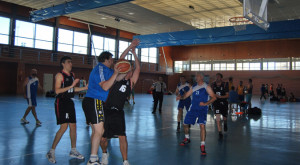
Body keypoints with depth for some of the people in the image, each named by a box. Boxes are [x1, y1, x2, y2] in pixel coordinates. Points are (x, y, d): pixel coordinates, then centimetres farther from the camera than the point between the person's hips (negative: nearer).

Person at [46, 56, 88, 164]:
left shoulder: (72, 75, 13)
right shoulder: (60, 75, -9)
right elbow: (57, 91, -19)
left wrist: (85, 88, 12)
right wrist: (71, 86, -23)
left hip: (69, 102, 8)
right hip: (61, 102, -8)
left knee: (73, 126, 9)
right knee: (64, 127, -14)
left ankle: (73, 151, 23)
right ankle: (51, 152, -1)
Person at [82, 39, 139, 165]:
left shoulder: (103, 69, 21)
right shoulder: (100, 69, -8)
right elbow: (105, 86, -21)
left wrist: (130, 47, 28)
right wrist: (115, 73, -18)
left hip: (91, 102, 11)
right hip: (95, 101, -11)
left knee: (96, 131, 11)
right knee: (99, 131, -12)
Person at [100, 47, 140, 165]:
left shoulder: (130, 83, 8)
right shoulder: (119, 79, 6)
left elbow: (138, 68, 2)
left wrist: (134, 53, 3)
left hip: (118, 113, 0)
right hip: (106, 110, 0)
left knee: (122, 137, -11)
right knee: (102, 138, 7)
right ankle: (105, 154, 37)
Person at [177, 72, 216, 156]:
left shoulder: (206, 87, -6)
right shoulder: (194, 87, 9)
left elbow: (214, 97, -8)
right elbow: (186, 95, 11)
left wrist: (206, 103, -21)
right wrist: (180, 97, -10)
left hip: (202, 109, -6)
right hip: (193, 108, 6)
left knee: (202, 125, -21)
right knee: (185, 123, 12)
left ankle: (202, 146, -11)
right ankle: (187, 139, 37)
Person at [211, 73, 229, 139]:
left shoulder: (224, 85, -9)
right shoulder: (213, 85, -1)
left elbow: (227, 95, -11)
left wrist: (220, 96, -25)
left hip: (223, 103, -1)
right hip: (216, 103, 1)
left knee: (224, 117, 14)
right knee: (217, 118, -10)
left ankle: (225, 124, 51)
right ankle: (220, 133, -3)